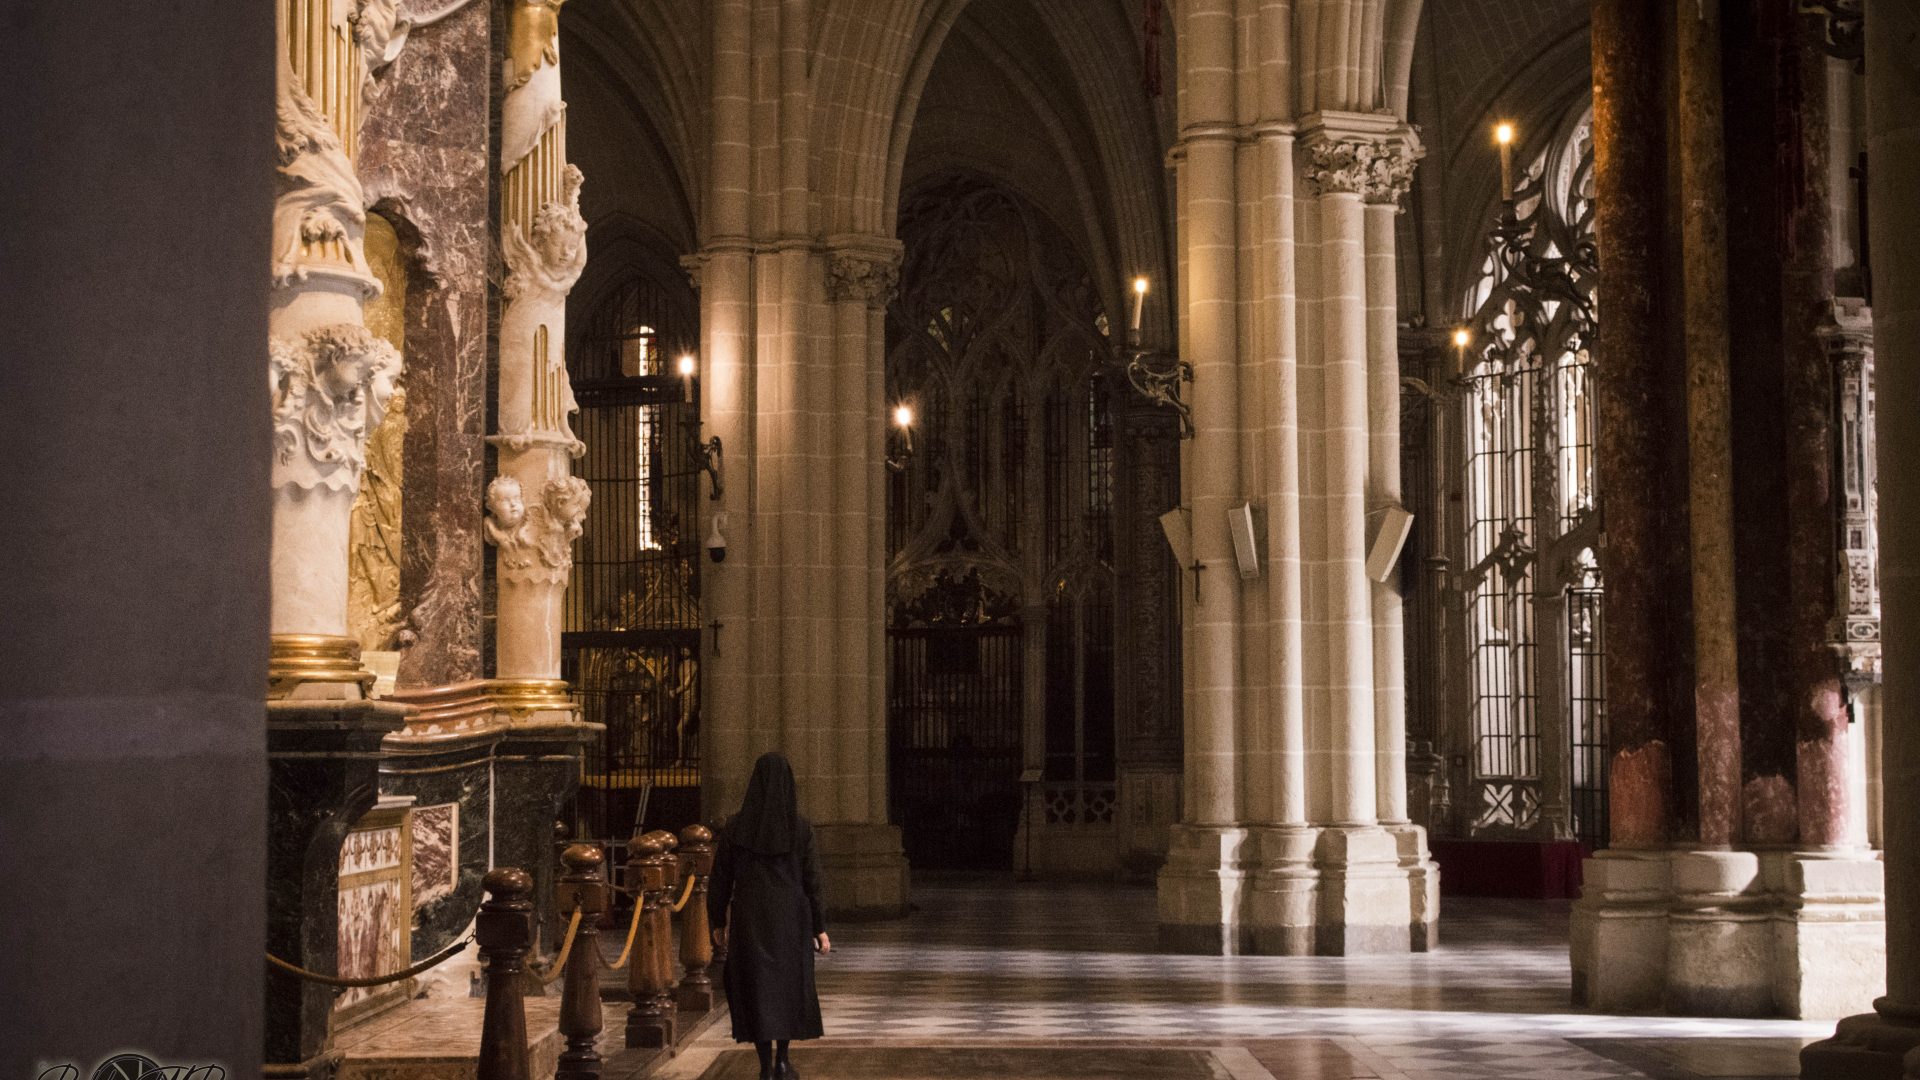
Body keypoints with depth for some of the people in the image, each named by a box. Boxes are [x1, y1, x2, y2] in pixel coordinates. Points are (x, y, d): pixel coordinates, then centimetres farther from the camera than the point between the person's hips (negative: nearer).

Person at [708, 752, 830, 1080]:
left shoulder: (735, 826, -4)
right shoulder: (801, 826, -7)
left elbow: (720, 878, 0)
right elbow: (812, 880, -6)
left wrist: (718, 923, 11)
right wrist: (820, 928, 0)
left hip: (749, 918, 0)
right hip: (791, 917, 0)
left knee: (756, 986, 6)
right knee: (789, 983, 17)